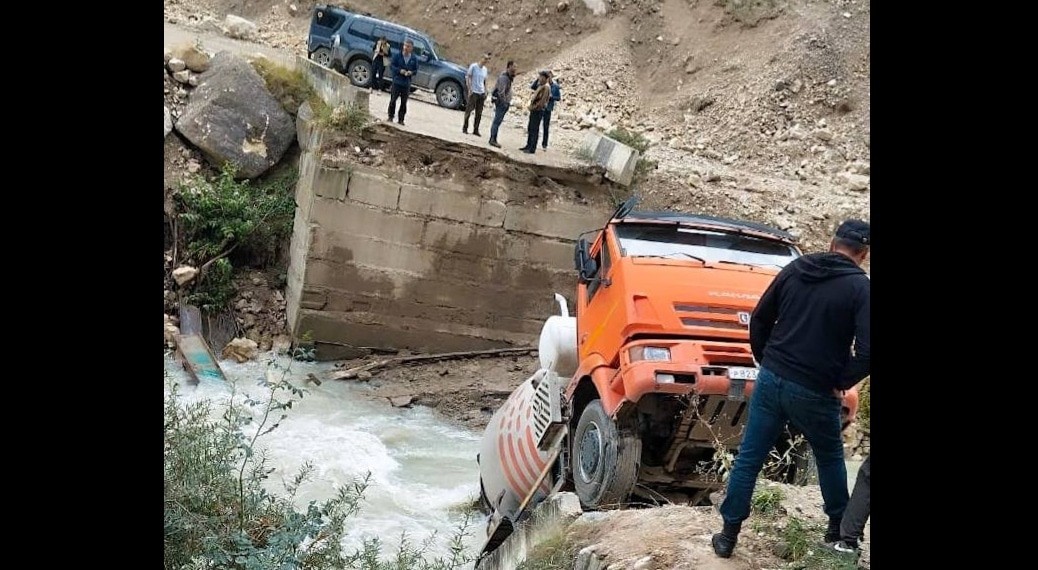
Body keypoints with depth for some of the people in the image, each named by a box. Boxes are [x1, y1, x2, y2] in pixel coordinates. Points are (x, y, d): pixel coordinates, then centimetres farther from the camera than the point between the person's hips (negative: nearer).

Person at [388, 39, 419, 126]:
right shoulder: (397, 56, -2)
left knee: (404, 103, 5)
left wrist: (411, 72, -12)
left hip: (407, 84, 2)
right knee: (393, 100, -2)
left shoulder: (414, 59, 4)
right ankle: (390, 117, 10)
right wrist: (399, 70, -16)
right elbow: (391, 66, -1)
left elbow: (416, 70, 9)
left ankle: (401, 119, 13)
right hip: (396, 82, -2)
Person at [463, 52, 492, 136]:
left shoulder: (485, 69, 12)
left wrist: (485, 92, 11)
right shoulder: (473, 66, -5)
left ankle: (476, 130, 11)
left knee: (479, 112, 4)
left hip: (481, 93, 6)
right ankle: (465, 128, 9)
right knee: (469, 110, -1)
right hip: (473, 92, -5)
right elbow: (468, 77, -6)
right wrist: (469, 89, -12)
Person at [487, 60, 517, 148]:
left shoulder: (508, 77, 15)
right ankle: (493, 139, -8)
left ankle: (493, 139, 16)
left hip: (504, 102, 10)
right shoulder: (504, 77, -16)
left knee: (497, 121, 12)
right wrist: (505, 103, -19)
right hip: (501, 101, -10)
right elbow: (501, 91, -22)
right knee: (497, 121, -9)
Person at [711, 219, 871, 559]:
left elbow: (759, 319, 10)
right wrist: (840, 384, -3)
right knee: (830, 459, 22)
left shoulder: (795, 268, 6)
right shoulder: (860, 287, -7)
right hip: (814, 393, -3)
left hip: (771, 379, 3)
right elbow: (865, 351, -17)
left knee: (748, 459, 9)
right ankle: (839, 529, 36)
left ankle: (728, 535, 13)